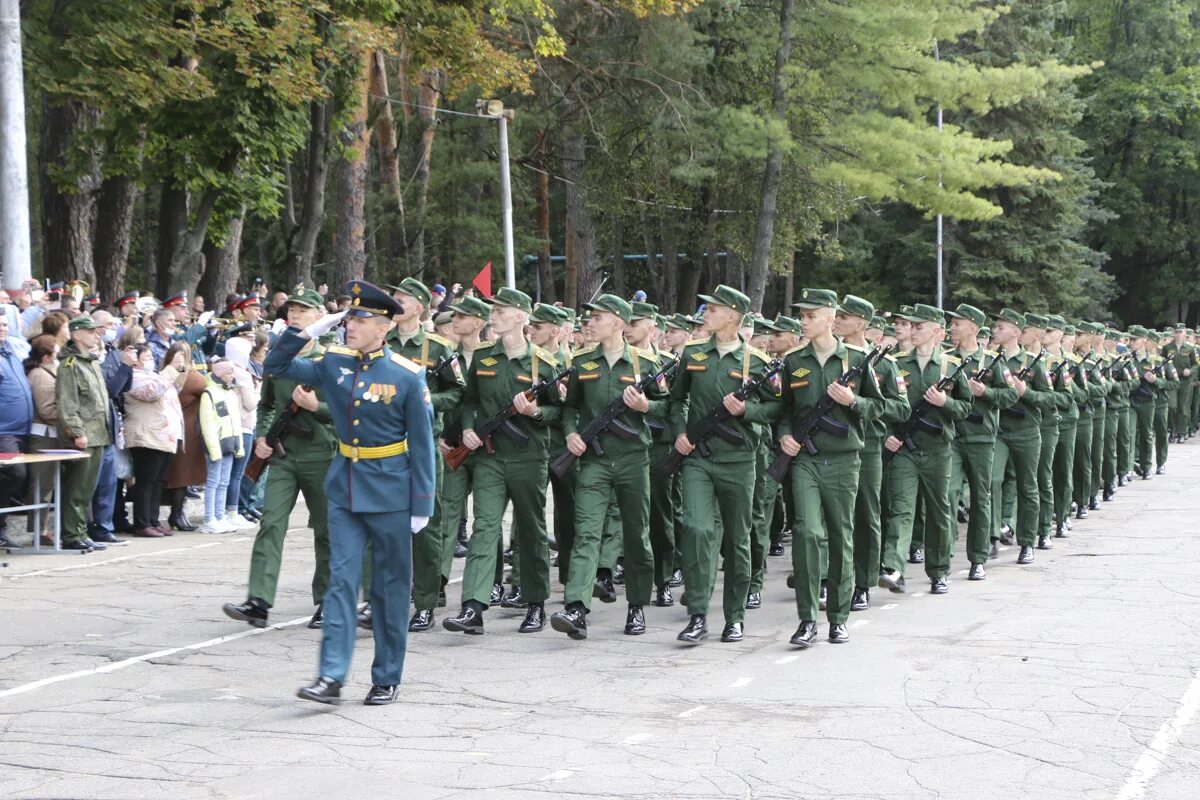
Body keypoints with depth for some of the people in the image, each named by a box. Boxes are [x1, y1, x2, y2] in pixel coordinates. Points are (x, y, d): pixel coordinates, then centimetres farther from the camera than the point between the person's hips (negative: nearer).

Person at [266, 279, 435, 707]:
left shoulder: (408, 375, -9)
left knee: (390, 586, 6)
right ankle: (331, 677, -5)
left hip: (389, 491, -3)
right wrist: (308, 330, -5)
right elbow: (276, 366, 9)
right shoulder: (334, 363, 2)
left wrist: (421, 505, -8)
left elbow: (421, 444, -6)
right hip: (344, 486, 3)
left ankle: (386, 679, 15)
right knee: (341, 579, -2)